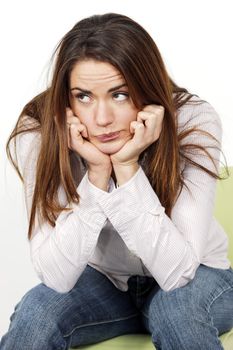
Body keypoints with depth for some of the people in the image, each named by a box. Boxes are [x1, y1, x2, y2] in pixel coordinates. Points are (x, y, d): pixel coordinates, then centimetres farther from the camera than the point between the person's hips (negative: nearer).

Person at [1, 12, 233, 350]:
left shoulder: (194, 122, -26)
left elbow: (177, 271, -30)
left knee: (175, 307, -33)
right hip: (103, 282, 1)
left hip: (194, 278, 0)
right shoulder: (40, 134, -22)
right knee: (36, 314, -28)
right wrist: (96, 173, -36)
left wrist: (128, 166, -37)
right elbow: (57, 278, -27)